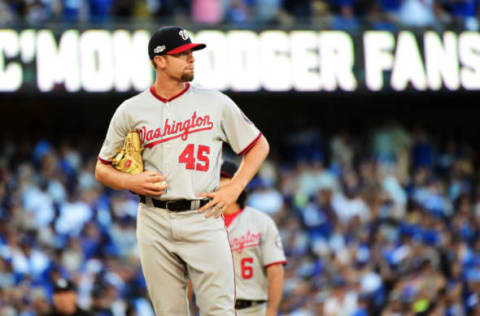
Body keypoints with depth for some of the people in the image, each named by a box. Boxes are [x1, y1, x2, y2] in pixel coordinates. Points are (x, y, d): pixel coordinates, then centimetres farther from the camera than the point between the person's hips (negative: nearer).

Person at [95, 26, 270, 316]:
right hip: (155, 224, 1)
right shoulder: (130, 111, 7)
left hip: (203, 218, -1)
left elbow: (259, 145, 14)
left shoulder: (216, 103, 6)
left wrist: (234, 189, 1)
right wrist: (132, 182, -7)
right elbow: (102, 169, 14)